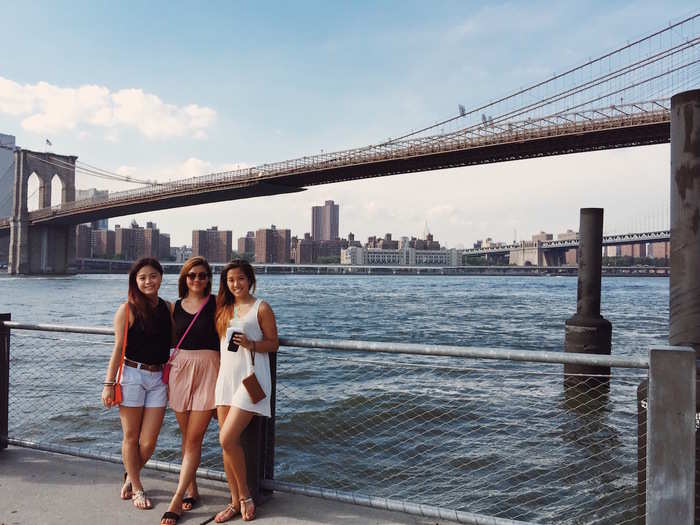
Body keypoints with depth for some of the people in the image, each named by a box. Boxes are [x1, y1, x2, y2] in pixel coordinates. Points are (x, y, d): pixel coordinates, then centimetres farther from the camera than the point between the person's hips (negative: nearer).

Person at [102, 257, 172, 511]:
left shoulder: (168, 308, 6)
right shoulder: (127, 310, -4)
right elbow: (118, 349, -3)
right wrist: (109, 384, -5)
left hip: (158, 378, 3)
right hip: (132, 376, -3)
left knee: (149, 442, 4)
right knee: (131, 437, 8)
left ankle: (130, 476, 33)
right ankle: (137, 488, 27)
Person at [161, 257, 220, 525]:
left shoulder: (216, 304, -2)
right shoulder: (176, 307, 9)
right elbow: (172, 340, 18)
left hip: (207, 370, -4)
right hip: (180, 369, 4)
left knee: (194, 438, -4)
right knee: (186, 436, 11)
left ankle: (177, 500, -1)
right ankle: (192, 490, 23)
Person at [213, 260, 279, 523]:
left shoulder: (261, 308, -3)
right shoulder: (223, 308, 13)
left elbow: (273, 343, -2)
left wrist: (250, 344, -19)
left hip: (250, 378, -6)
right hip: (226, 377, 6)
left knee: (227, 439, -13)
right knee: (227, 443, 6)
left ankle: (245, 496, 8)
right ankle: (235, 502, 20)